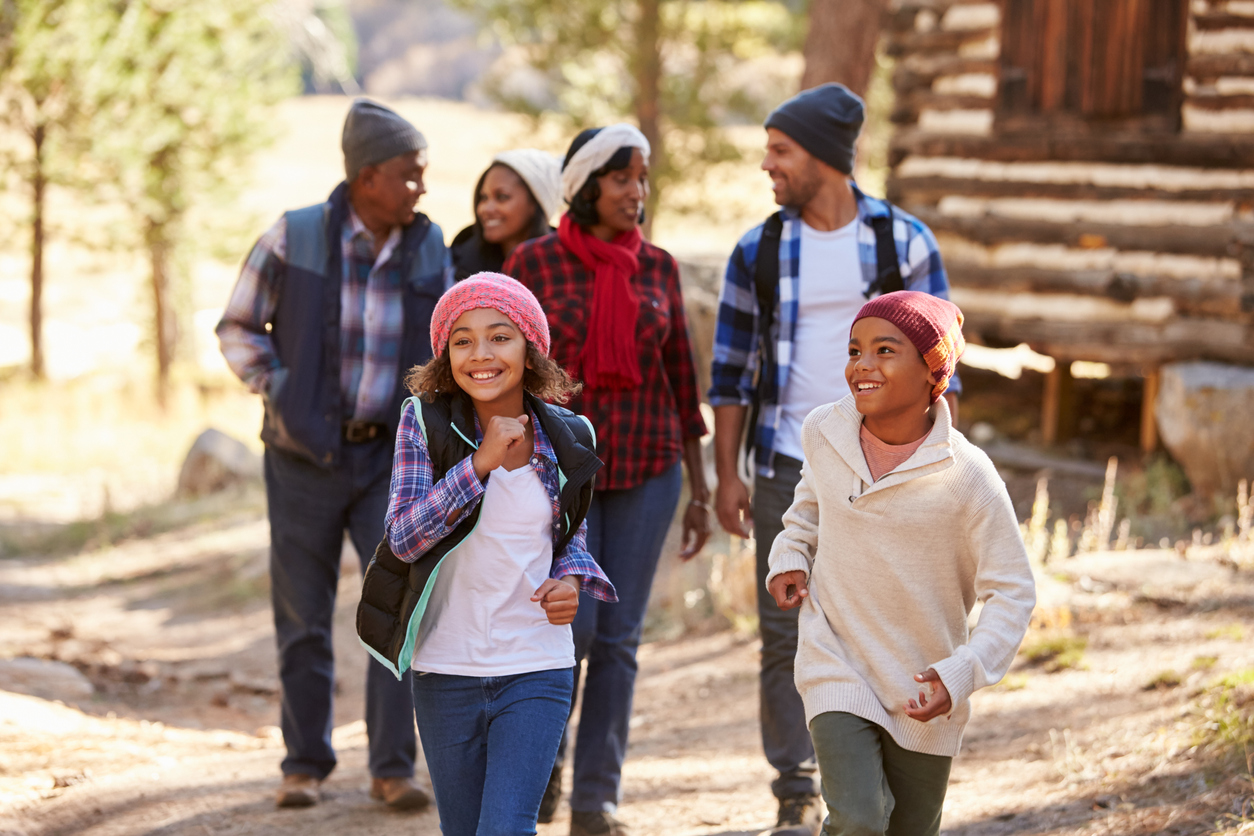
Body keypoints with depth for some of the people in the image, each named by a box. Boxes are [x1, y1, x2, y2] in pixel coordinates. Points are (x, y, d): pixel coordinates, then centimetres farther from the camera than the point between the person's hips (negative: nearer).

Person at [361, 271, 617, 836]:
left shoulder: (565, 438, -1)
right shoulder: (426, 423, -7)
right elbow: (403, 537, -15)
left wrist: (570, 580, -7)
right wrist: (482, 462, -22)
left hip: (537, 670, 0)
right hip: (447, 671, 1)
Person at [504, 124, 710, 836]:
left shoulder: (659, 268, 4)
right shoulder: (533, 263, -6)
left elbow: (679, 379, 8)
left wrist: (700, 490, 7)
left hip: (645, 469, 3)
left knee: (619, 637, 1)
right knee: (572, 628, -12)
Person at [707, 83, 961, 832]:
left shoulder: (904, 242, -1)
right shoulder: (758, 252, 3)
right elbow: (732, 371, 7)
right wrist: (727, 474, 1)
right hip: (788, 470, 1)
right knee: (787, 634, 0)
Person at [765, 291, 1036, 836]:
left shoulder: (967, 477, -18)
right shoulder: (823, 433, -7)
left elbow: (1012, 593, -11)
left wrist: (962, 673, -22)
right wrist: (789, 556, 2)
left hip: (923, 690, 0)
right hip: (837, 667, 1)